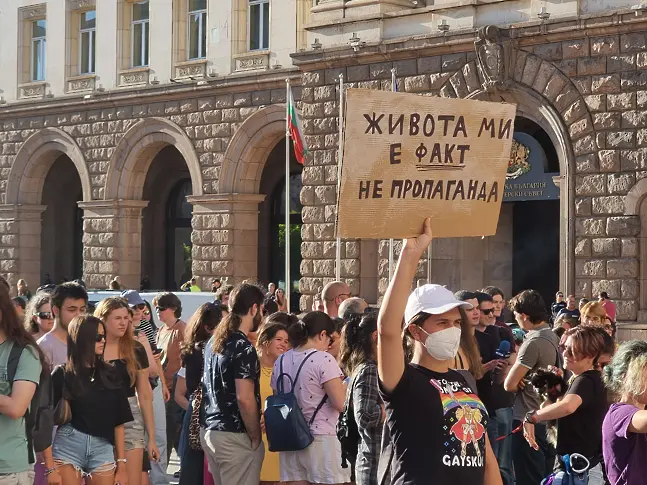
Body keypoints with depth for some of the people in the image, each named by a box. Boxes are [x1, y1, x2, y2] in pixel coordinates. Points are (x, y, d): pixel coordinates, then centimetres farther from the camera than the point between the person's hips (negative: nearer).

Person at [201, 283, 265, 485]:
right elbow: (244, 398, -23)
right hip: (235, 437, -9)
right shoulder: (244, 348, -17)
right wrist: (255, 437, -12)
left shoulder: (213, 342, 11)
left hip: (209, 430, 9)